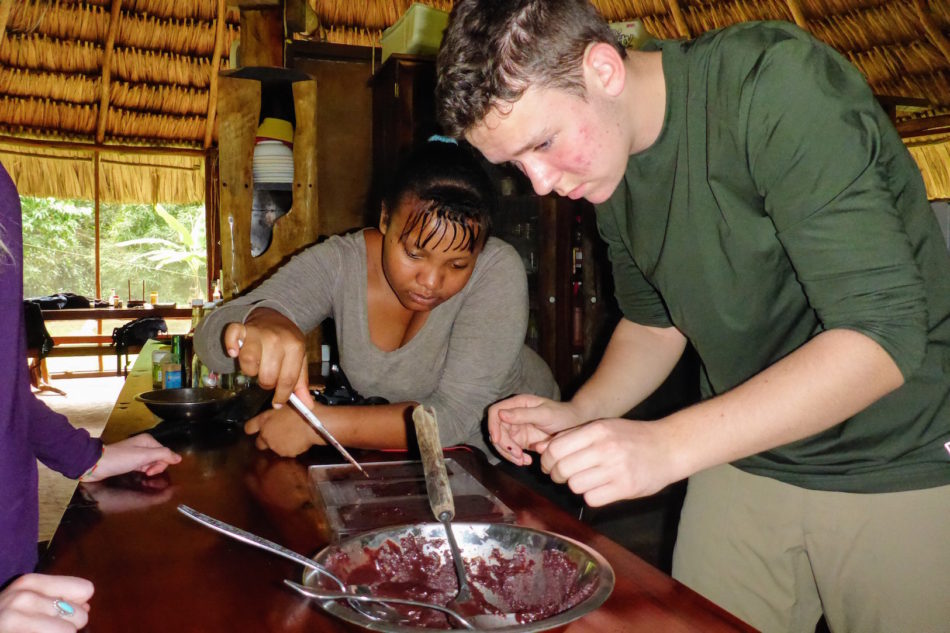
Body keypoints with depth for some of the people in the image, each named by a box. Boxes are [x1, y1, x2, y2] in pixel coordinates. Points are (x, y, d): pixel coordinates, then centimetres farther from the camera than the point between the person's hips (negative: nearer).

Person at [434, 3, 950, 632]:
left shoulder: (778, 81, -23)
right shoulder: (606, 171, -2)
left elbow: (885, 332, -26)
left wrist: (667, 444, -32)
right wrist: (579, 414, -7)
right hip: (743, 451, 5)